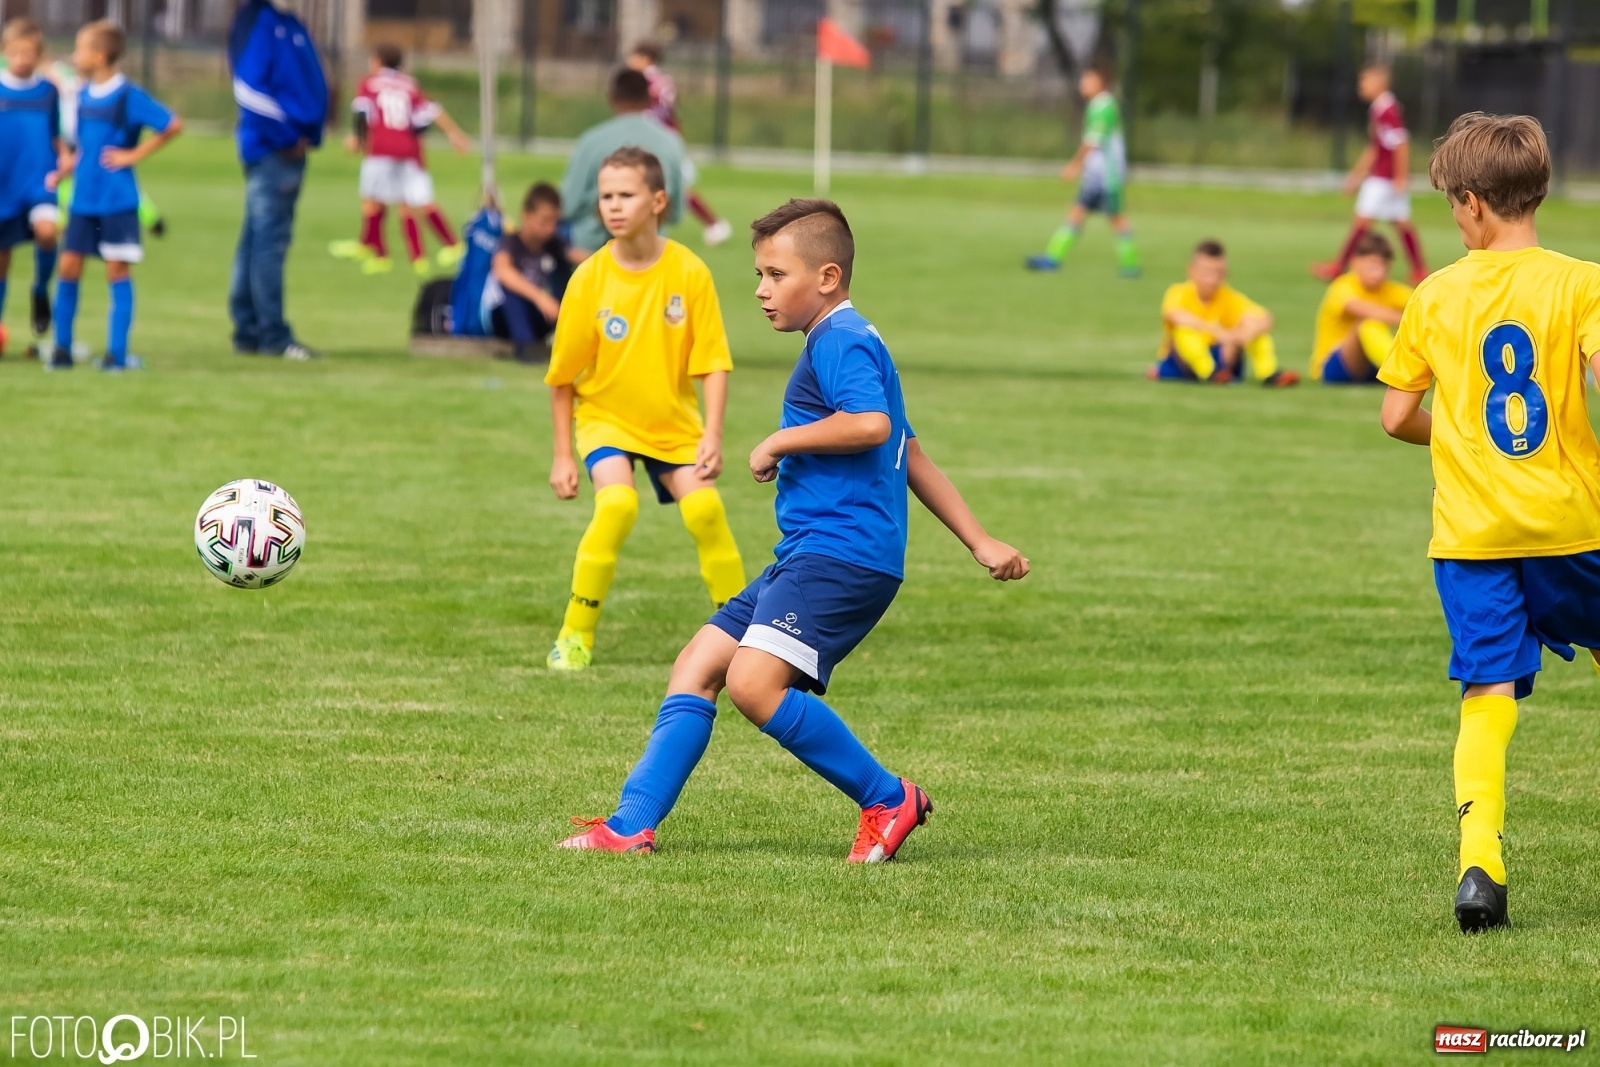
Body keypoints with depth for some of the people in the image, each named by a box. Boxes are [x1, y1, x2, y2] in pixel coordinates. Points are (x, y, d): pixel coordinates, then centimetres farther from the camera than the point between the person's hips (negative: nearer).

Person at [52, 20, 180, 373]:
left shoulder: (128, 96, -12)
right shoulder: (83, 94, 9)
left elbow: (173, 125, -13)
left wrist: (135, 154, -11)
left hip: (117, 200, -6)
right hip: (83, 199, 6)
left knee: (117, 271, -2)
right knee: (69, 266, 2)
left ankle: (118, 352, 1)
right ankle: (62, 348, 10)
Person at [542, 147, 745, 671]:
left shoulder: (689, 272, -13)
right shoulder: (589, 280, -14)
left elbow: (712, 362, -9)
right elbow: (562, 376, -5)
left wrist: (712, 435, -18)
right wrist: (562, 456, -4)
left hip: (673, 420, 1)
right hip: (606, 415, -1)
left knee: (705, 508, -16)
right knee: (617, 502, -26)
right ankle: (575, 636, -14)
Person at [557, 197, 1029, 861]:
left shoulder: (840, 343, -9)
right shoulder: (846, 345, 24)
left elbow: (873, 425, -29)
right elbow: (911, 457, 27)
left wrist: (779, 442, -15)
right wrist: (980, 541, 29)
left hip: (842, 554, -11)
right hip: (805, 557, 11)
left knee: (754, 682, -24)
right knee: (697, 667, 7)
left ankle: (890, 800, -12)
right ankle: (632, 825, 4)